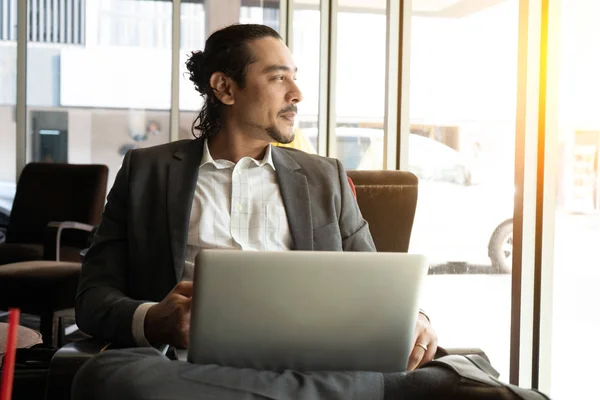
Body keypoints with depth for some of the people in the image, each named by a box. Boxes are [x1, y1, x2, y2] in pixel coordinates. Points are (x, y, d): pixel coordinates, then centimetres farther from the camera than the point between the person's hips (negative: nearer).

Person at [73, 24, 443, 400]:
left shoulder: (325, 177, 19)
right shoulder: (146, 171, 14)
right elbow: (94, 297, 8)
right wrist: (150, 321, -17)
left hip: (303, 365, -1)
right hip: (194, 363, 2)